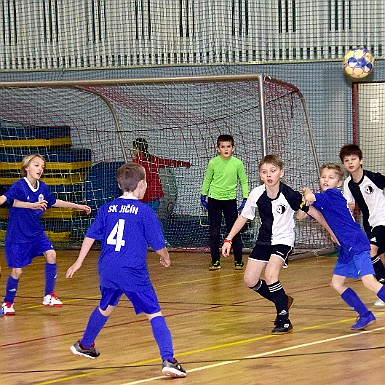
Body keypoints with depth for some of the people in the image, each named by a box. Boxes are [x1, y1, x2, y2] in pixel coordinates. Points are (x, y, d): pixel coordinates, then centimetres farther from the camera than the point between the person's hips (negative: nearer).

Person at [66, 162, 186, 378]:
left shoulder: (107, 209, 8)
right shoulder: (145, 212, -6)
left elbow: (91, 236, 11)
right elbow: (158, 244, -3)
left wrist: (79, 262, 20)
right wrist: (166, 257, 19)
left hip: (108, 271, 6)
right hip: (134, 274, -6)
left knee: (105, 307, 30)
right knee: (154, 314, -5)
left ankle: (85, 345, 48)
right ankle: (168, 360, -19)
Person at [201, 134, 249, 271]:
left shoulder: (237, 163, -5)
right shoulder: (213, 163, -4)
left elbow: (243, 181, 4)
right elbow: (207, 179, 9)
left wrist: (245, 198, -1)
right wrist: (203, 195, 9)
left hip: (230, 199, -1)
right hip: (214, 199, 1)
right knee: (214, 232, 3)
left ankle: (238, 260, 11)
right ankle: (215, 260, 13)